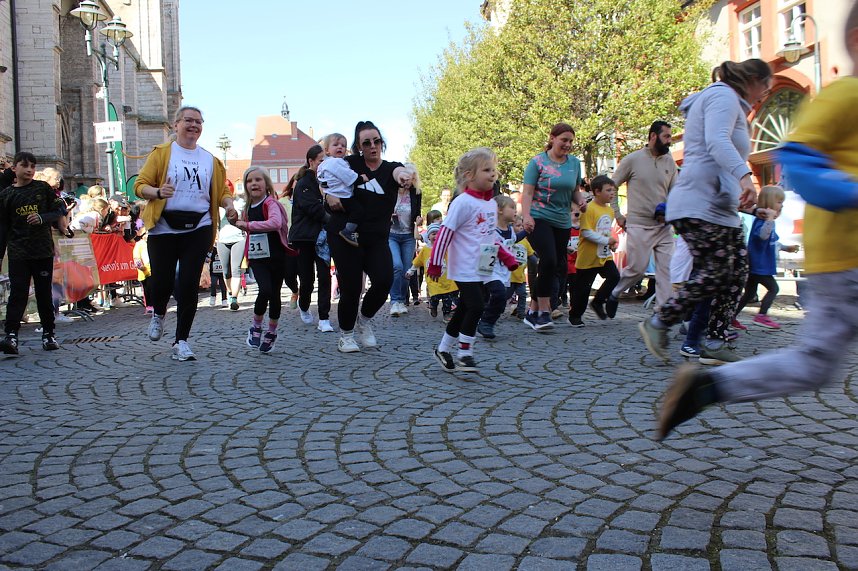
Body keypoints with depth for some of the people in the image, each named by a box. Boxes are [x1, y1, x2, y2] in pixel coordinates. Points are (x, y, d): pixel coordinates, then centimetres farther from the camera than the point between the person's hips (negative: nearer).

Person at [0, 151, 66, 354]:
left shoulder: (43, 188, 4)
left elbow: (60, 211, 4)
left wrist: (42, 218, -15)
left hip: (43, 249, 0)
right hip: (18, 252, 0)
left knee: (44, 293, 7)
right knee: (17, 293, -6)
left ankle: (48, 334, 15)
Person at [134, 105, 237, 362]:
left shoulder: (210, 159, 12)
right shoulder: (161, 153, 3)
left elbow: (222, 190, 15)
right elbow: (140, 185, -1)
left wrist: (228, 205, -6)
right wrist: (158, 192, -22)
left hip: (198, 228, 2)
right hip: (164, 228, -2)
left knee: (189, 284, -2)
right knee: (162, 281, -1)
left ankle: (181, 341, 8)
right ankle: (158, 315, 35)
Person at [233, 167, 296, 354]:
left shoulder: (271, 203, -10)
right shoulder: (248, 208, 12)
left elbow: (275, 223, -31)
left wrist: (248, 225, -27)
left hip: (276, 256, -3)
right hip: (257, 258, 3)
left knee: (274, 294, 6)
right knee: (265, 290, -18)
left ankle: (272, 332, 24)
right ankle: (256, 327, 1)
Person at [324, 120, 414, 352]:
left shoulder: (390, 168, 2)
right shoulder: (351, 163, 2)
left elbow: (399, 171, -22)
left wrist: (403, 175, -47)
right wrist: (329, 195, -11)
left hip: (377, 239, 1)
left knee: (384, 280, -16)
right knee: (350, 287, -2)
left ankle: (365, 318, 15)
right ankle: (345, 335, 22)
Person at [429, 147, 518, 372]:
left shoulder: (491, 204, 12)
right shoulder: (463, 202, -14)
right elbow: (445, 232, -15)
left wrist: (507, 258, 18)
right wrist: (435, 263, -17)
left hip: (482, 270, 8)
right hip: (465, 269, -8)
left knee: (464, 310, 13)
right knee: (475, 307, -14)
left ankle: (443, 349, 27)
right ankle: (464, 353, 0)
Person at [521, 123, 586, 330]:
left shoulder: (575, 163, 13)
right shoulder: (538, 162, -2)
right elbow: (527, 192, -7)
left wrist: (580, 200, 1)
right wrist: (526, 216, -21)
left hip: (562, 222, 6)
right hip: (539, 219, -6)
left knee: (557, 267, 6)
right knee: (549, 261, -21)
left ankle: (533, 312, 18)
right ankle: (543, 311, -10)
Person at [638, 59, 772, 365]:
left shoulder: (726, 100, 29)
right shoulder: (724, 96, -6)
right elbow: (717, 141, -25)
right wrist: (744, 176, -40)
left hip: (720, 208, 11)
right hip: (701, 204, -11)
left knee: (738, 269, 4)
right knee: (714, 274, -13)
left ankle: (715, 340, 5)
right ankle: (658, 324, -3)